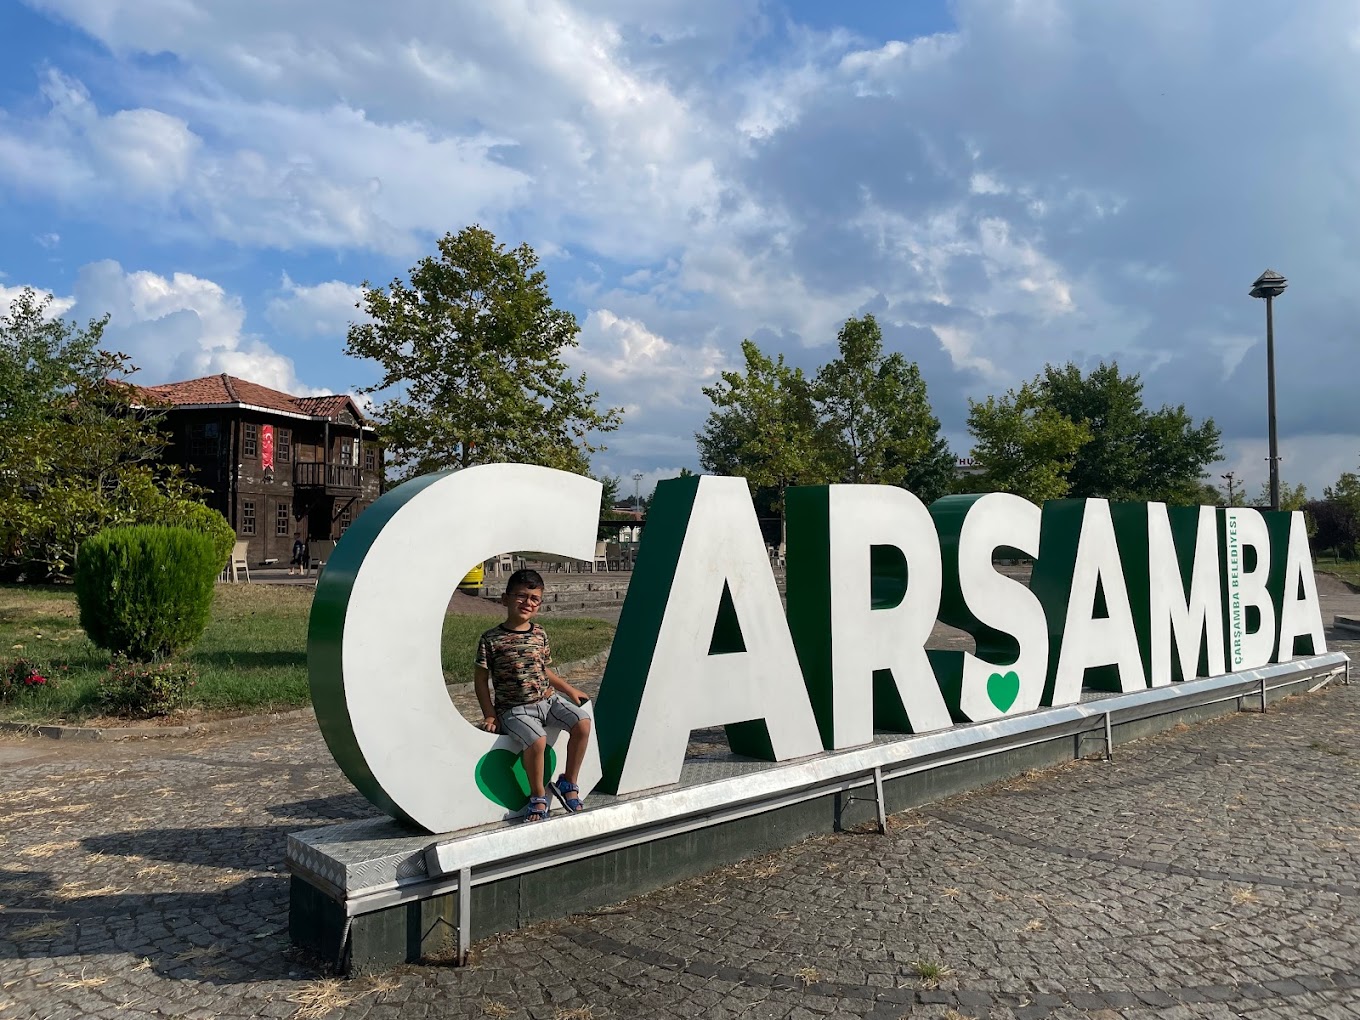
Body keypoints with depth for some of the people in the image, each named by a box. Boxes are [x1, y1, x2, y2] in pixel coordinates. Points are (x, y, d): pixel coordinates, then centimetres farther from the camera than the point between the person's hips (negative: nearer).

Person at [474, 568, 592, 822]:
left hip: (548, 698, 5)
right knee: (537, 740, -32)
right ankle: (538, 797, -6)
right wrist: (489, 714, -7)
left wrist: (569, 689, 14)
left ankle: (568, 783, 1)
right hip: (514, 709, -5)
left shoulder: (540, 634, 8)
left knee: (583, 723, -19)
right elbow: (481, 678, -1)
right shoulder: (491, 639, -6)